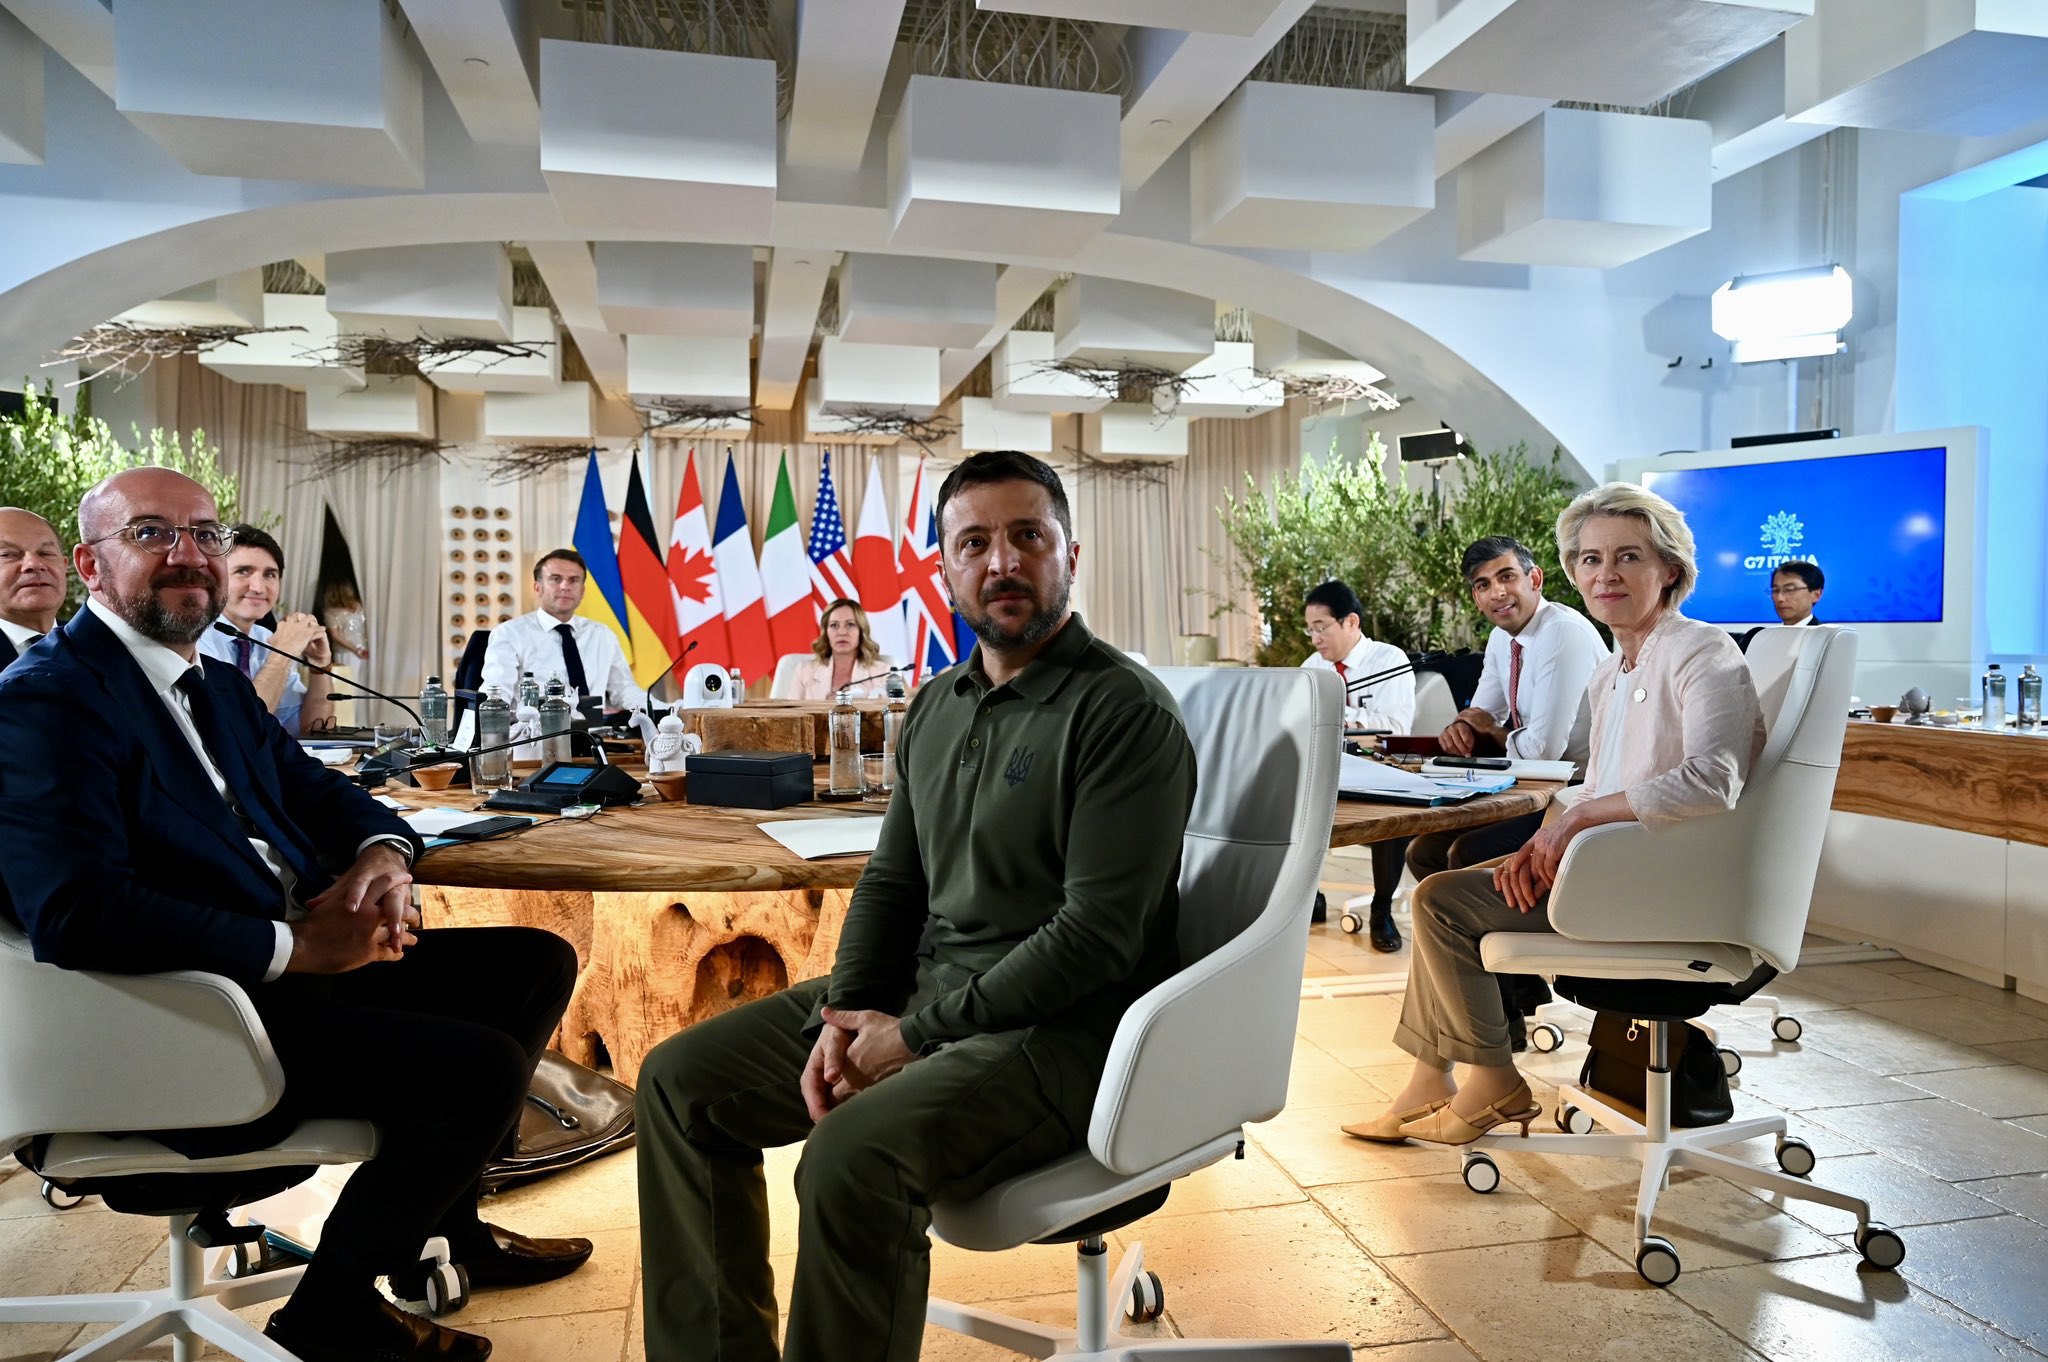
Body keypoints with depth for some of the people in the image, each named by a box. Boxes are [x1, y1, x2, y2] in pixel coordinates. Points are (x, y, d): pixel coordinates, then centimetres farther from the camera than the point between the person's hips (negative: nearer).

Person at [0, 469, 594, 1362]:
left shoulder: (219, 685, 15)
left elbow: (314, 789, 20)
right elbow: (74, 914, -26)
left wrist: (383, 853, -4)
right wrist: (295, 947, -24)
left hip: (306, 953, 10)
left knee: (538, 963, 9)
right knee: (485, 1068, -23)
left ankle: (442, 1223, 25)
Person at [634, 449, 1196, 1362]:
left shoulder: (1125, 712, -14)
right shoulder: (937, 706, 11)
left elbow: (1097, 934, -19)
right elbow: (891, 882, 13)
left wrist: (919, 1034, -16)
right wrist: (844, 1019, -4)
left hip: (1060, 1029, -8)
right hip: (916, 991, 8)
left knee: (853, 1155, -32)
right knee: (680, 1080, 4)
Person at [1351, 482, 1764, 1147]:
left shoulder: (1702, 653, -15)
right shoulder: (1611, 672, 13)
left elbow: (1711, 782, -30)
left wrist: (1578, 817, -23)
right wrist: (1541, 843, -4)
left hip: (1662, 880, -10)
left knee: (1441, 899, -11)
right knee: (1442, 887, 10)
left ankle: (1495, 1084, 6)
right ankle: (1430, 1085, 13)